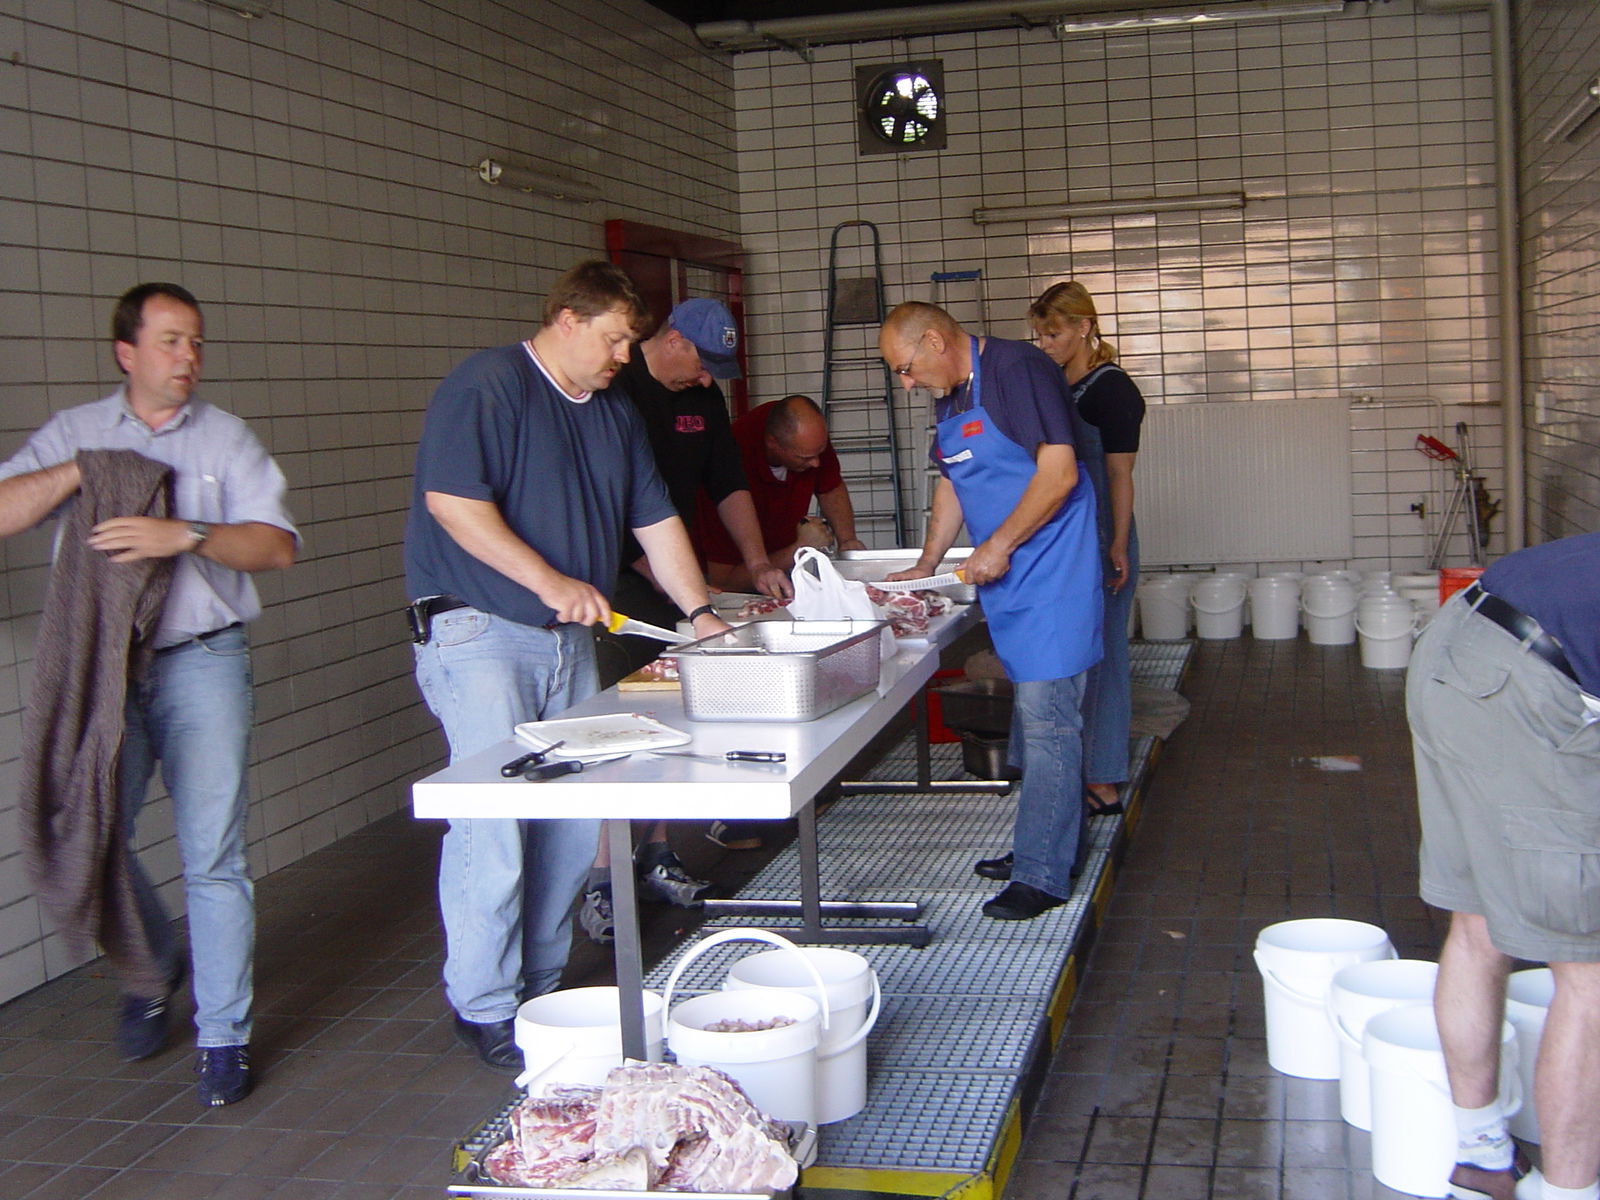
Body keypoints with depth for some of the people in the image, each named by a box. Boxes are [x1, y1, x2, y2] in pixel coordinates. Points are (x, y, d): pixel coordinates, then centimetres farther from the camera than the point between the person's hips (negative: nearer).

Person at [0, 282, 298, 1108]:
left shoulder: (226, 438, 8)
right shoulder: (74, 434, 12)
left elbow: (277, 544, -3)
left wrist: (188, 534, -18)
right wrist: (79, 473, -10)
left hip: (201, 664, -2)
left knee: (212, 855, -4)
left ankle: (223, 1035, 5)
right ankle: (153, 970, 34)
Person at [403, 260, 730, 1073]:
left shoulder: (614, 413, 17)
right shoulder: (486, 387, -9)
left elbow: (655, 523, 20)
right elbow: (451, 501, -18)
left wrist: (699, 612, 12)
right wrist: (551, 582, -19)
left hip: (569, 640, 8)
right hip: (478, 634, -8)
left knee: (574, 820, 7)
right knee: (494, 820, -10)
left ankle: (540, 988, 20)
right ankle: (484, 1008, 2)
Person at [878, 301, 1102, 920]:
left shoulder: (1017, 370, -14)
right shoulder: (949, 398, 14)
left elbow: (1059, 473, -20)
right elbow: (952, 485, 24)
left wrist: (998, 546, -16)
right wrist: (925, 567, 18)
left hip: (1051, 574, -9)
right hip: (1007, 581, 9)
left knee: (1046, 718, -9)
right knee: (1033, 713, 14)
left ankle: (1043, 874, -5)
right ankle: (1040, 846, 23)